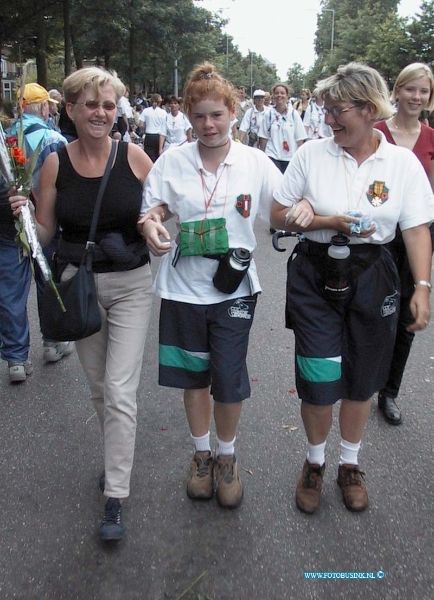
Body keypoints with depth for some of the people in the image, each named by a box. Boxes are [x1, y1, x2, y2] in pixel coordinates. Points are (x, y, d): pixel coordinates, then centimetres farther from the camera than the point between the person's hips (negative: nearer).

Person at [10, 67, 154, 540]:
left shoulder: (134, 156, -7)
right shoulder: (55, 164, -3)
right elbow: (44, 234, 3)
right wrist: (22, 215, -17)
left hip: (131, 285, -2)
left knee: (120, 391, -5)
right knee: (99, 387, 16)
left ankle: (115, 499, 7)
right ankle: (117, 455, 43)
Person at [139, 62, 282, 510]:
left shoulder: (255, 162, -1)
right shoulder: (171, 161, 0)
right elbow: (152, 211, 2)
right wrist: (150, 225, -21)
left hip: (234, 288, -1)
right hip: (182, 286, 1)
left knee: (229, 381, 4)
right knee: (193, 376, 15)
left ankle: (226, 457, 32)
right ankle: (202, 453, 39)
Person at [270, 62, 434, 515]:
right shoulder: (310, 155, -3)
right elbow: (278, 216, -2)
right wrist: (332, 222, -15)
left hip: (371, 280, 1)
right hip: (316, 277, 0)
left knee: (361, 381, 12)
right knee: (318, 381, 0)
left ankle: (349, 464, 37)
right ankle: (315, 462, 29)